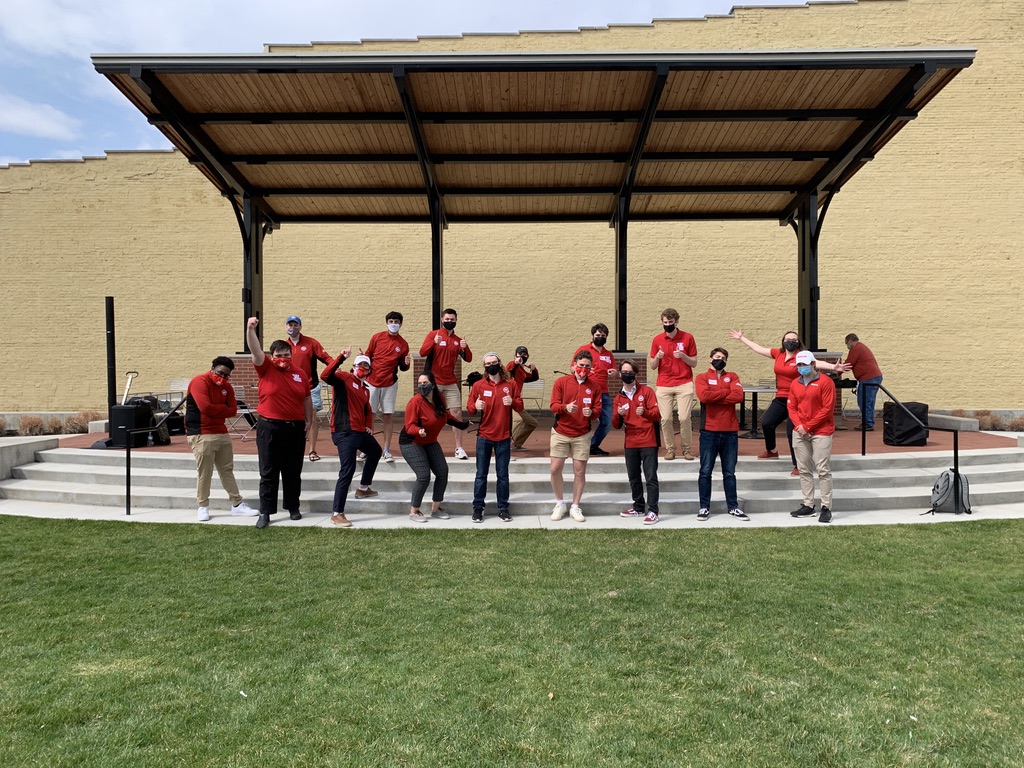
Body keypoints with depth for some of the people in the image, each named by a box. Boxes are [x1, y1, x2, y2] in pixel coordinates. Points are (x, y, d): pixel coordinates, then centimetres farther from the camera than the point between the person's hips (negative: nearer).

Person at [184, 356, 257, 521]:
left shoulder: (226, 386, 11)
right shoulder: (199, 382, -11)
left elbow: (233, 409, 4)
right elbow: (205, 407, -22)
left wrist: (216, 411, -10)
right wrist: (223, 408, -6)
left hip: (222, 433, 7)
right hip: (201, 435, -7)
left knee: (227, 470, 10)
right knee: (204, 472, -2)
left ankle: (237, 504, 15)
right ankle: (203, 507, 11)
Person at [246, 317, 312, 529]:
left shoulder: (301, 374, 6)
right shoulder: (266, 369, -1)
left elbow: (306, 399, 14)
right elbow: (255, 350, -16)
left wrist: (309, 421, 11)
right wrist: (250, 328, -30)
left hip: (295, 428, 2)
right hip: (269, 427, -2)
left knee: (293, 472, 11)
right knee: (268, 473, 3)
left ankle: (293, 508, 24)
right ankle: (265, 512, 9)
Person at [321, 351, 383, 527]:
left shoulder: (366, 390, 17)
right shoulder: (344, 378, -6)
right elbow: (325, 376, -26)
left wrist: (369, 426, 15)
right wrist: (341, 358, -32)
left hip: (360, 431, 10)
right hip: (344, 432, -9)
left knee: (375, 452, 30)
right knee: (348, 470, -17)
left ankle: (363, 488, 46)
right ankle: (337, 513, -12)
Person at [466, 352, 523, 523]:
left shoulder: (510, 384, 3)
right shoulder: (478, 385, 0)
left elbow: (520, 406, 5)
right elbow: (469, 406, 0)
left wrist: (512, 402, -17)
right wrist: (475, 406, -22)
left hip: (504, 437, 1)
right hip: (484, 436, 0)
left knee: (503, 475, 7)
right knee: (481, 475, 4)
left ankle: (503, 508, 17)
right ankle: (478, 508, 13)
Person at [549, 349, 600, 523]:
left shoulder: (593, 387, 5)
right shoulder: (561, 381, 0)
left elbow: (598, 410, 2)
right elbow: (553, 405, -6)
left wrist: (591, 412, -20)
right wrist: (565, 407, -26)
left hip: (582, 435, 1)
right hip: (560, 433, -1)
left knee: (580, 471, 2)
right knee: (555, 469, -3)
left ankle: (575, 507, 17)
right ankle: (560, 504, 18)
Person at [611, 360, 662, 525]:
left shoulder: (647, 391, -2)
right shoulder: (619, 398, 9)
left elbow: (657, 415, -9)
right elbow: (616, 426, 6)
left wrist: (645, 412, -30)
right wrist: (618, 415, -16)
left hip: (648, 441, -5)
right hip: (630, 443, 5)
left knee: (651, 478, -6)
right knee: (634, 478, 13)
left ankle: (652, 511, -3)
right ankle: (639, 507, 26)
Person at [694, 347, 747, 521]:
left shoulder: (732, 376, 12)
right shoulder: (701, 377, 5)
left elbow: (739, 396, -7)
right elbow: (704, 396, -15)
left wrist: (714, 398, -9)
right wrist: (726, 391, -6)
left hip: (730, 432, 2)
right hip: (709, 432, -2)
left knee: (729, 473, 10)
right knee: (705, 472, 2)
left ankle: (733, 507, 17)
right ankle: (704, 507, 10)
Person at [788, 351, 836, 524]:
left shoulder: (825, 382, -6)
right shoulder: (795, 384, 12)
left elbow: (828, 409, -10)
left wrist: (808, 426, -12)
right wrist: (799, 425, -6)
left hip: (821, 432, -6)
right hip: (800, 432, 6)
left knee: (823, 470, -5)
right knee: (804, 470, 8)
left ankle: (826, 508, 1)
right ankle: (808, 505, 16)